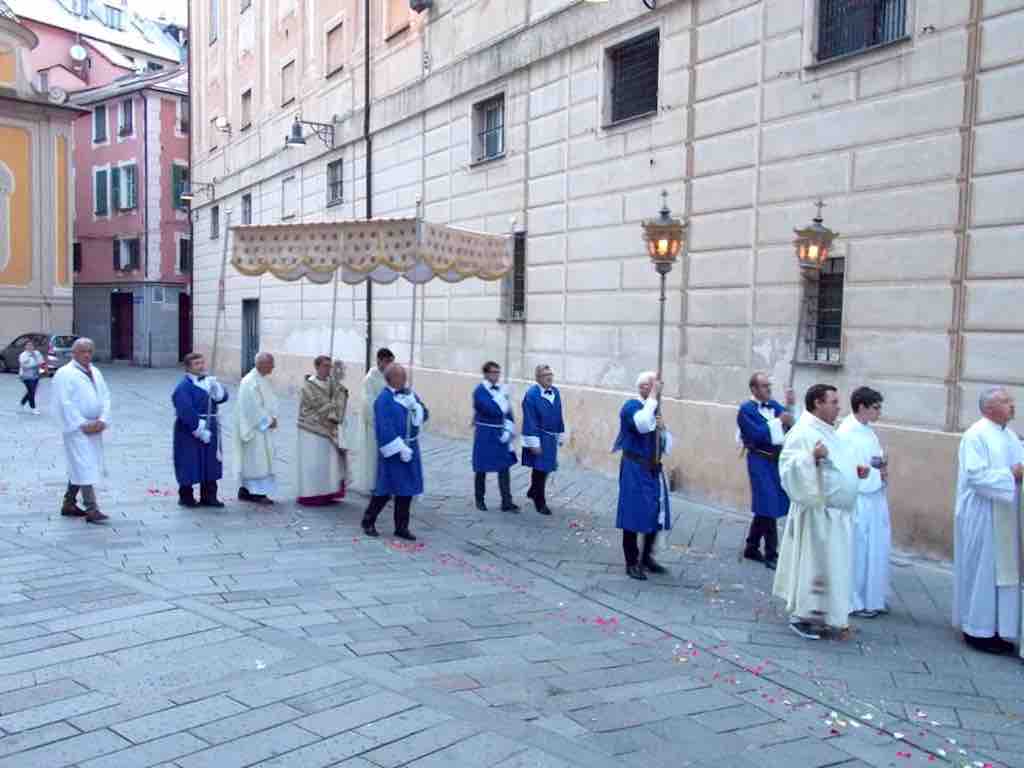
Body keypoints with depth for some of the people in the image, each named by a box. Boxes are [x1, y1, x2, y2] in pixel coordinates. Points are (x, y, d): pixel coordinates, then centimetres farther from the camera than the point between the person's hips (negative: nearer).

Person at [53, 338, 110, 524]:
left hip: (95, 428, 7)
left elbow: (105, 397, 11)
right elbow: (65, 403, -14)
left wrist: (102, 420, -3)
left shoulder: (95, 372, 15)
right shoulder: (65, 374, -7)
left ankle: (69, 504, 25)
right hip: (76, 429, -7)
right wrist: (82, 425, -17)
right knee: (85, 468, -10)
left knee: (78, 467, 14)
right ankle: (92, 509, -10)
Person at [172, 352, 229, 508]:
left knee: (210, 464, 10)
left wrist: (214, 386, -16)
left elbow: (223, 397, 2)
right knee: (189, 464, 1)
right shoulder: (184, 387, -13)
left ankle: (208, 496, 20)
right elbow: (186, 412, -20)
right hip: (190, 432, -7)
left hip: (210, 431, 7)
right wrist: (199, 430, -21)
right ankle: (186, 496, 15)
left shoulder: (208, 381, 10)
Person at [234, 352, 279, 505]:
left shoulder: (264, 380, 11)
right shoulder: (250, 382, -18)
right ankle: (257, 493, 1)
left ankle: (244, 491, 20)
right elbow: (253, 406, -21)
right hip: (254, 428, -9)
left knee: (250, 460, 13)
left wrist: (273, 418, -1)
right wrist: (268, 421, -16)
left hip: (263, 427, 9)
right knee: (256, 459, -5)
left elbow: (270, 402, 14)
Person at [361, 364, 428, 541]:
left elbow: (424, 415, 8)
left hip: (410, 447, 6)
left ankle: (401, 527, 18)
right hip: (392, 449, -6)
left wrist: (415, 406, -12)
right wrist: (400, 448, -21)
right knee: (386, 488, 0)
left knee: (407, 488, 9)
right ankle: (368, 521, 19)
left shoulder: (410, 394, 7)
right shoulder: (384, 399, -13)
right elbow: (384, 429, -18)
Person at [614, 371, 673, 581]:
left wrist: (662, 429, -6)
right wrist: (652, 397, -25)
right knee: (634, 514, -1)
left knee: (656, 514, 13)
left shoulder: (655, 409, 12)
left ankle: (647, 557, 29)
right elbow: (643, 425, -35)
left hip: (653, 470, 8)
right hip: (635, 470, -7)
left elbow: (667, 446, 14)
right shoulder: (631, 405, -11)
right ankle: (631, 563, 11)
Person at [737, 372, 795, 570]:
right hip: (760, 462, -7)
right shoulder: (746, 409, -9)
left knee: (764, 507, 14)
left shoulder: (774, 405, 9)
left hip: (777, 460, 7)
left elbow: (791, 425, 3)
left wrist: (790, 407, -9)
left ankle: (752, 548, 28)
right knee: (768, 507, -5)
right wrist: (779, 421, -21)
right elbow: (758, 435, -19)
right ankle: (771, 555, 3)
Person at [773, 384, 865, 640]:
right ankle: (802, 616, 9)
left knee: (830, 564, 15)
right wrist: (812, 457, -39)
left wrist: (855, 470, 13)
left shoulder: (828, 432, 14)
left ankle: (819, 613, 25)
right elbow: (789, 466, -25)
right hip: (818, 512, -10)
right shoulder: (804, 432, -16)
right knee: (813, 564, -2)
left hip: (835, 512, 10)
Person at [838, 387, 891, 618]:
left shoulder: (868, 431, 11)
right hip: (858, 501, -9)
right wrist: (877, 475, -16)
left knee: (876, 550, 14)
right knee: (857, 552, 1)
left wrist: (882, 468, -1)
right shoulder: (846, 432, -16)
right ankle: (853, 602, 13)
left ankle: (872, 599, 26)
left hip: (875, 500, 9)